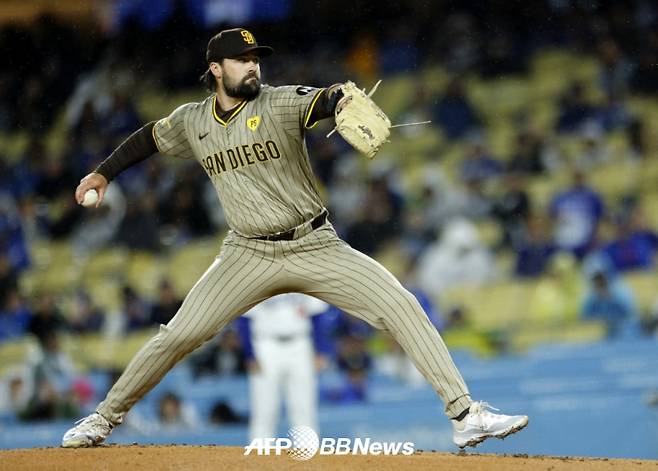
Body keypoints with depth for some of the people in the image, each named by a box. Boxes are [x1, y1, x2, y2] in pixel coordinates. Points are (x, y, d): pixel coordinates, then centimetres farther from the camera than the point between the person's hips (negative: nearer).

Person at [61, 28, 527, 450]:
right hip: (249, 255, 2)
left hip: (316, 248, -2)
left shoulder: (281, 103, -9)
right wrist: (103, 173, 19)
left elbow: (327, 100, -30)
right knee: (178, 335, -6)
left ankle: (465, 415, -16)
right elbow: (150, 138, 24)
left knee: (402, 306, -17)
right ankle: (105, 418, 13)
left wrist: (350, 101, -53)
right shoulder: (192, 121, 3)